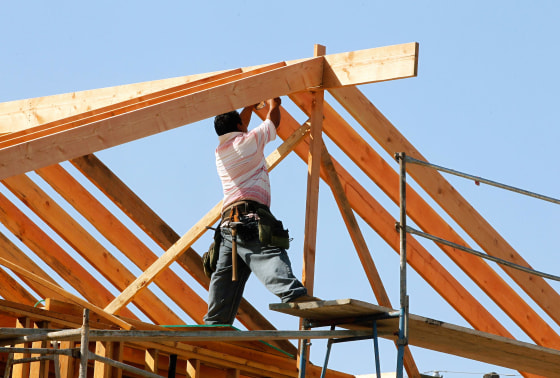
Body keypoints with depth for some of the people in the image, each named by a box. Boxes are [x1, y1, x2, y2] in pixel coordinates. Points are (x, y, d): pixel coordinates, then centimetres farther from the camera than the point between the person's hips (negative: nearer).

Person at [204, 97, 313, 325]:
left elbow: (239, 129, 47)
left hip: (228, 225, 7)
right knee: (270, 257, -29)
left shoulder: (220, 151, 26)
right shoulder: (249, 141, 8)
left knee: (224, 279, 9)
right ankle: (293, 294, -52)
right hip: (250, 218, -7)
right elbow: (274, 119, 23)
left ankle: (213, 327, 5)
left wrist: (252, 103, 59)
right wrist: (274, 102, 44)